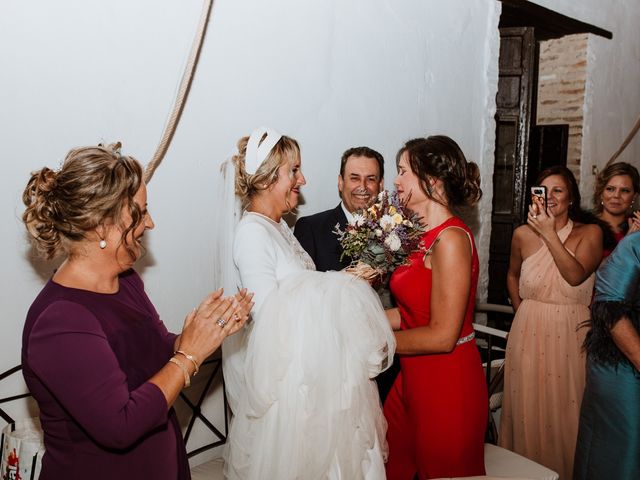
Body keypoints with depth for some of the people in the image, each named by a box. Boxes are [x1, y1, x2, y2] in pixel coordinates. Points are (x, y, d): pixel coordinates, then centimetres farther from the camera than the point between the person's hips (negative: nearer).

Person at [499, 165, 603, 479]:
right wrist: (523, 312, 10)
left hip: (571, 335, -1)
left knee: (565, 412, 7)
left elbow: (576, 276, -20)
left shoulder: (590, 233, -4)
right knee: (528, 410, 10)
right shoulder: (523, 234, 1)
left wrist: (549, 233, -23)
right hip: (529, 333, 2)